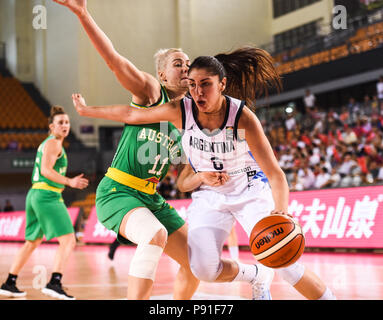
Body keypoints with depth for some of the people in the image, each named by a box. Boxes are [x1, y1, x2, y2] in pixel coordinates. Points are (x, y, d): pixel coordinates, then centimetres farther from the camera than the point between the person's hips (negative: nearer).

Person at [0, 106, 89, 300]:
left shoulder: (47, 144, 21)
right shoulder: (53, 143, -8)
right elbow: (46, 170, -19)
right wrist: (69, 182, -23)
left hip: (35, 194, 10)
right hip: (46, 195, -10)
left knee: (32, 242, 20)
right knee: (68, 240, -16)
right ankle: (54, 283, -28)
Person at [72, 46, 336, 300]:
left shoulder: (242, 117, -24)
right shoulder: (181, 110, -15)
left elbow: (274, 173, -27)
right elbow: (132, 115, -1)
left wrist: (281, 211, -45)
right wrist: (87, 110, 6)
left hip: (251, 191, -3)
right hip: (209, 196, 3)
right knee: (203, 268, -19)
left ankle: (329, 297, 4)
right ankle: (258, 276, 11)